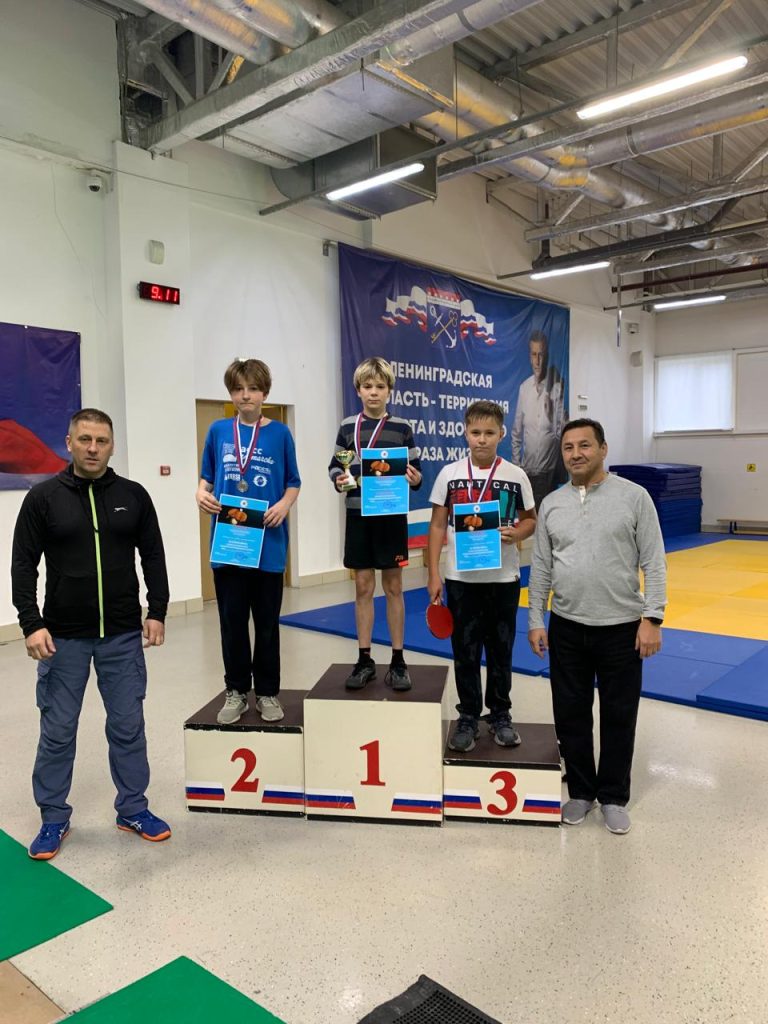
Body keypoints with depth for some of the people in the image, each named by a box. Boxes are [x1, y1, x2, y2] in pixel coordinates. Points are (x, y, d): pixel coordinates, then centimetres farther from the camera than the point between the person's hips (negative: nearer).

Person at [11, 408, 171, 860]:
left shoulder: (133, 495, 1)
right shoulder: (43, 498, -4)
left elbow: (153, 557, 5)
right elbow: (24, 565, -3)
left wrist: (157, 612, -1)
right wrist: (32, 624, -12)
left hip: (123, 635, 1)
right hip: (63, 637, -1)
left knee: (128, 726, 10)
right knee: (57, 731, 9)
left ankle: (134, 809, 27)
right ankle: (54, 819, 26)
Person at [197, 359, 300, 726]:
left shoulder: (279, 433, 1)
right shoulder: (218, 431, 5)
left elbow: (293, 483, 5)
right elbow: (207, 477, 12)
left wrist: (284, 504, -15)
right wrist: (201, 493, -10)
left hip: (268, 543, -1)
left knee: (267, 622, 9)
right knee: (232, 621, 9)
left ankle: (267, 692, 24)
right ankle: (236, 691, 25)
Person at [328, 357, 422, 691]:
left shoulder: (401, 427, 0)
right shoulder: (347, 426, 4)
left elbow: (415, 470, 1)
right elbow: (335, 465, 8)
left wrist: (415, 479, -20)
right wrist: (338, 479, -13)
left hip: (392, 516, -1)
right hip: (358, 516, 2)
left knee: (393, 586, 6)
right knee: (363, 587, 8)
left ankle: (398, 661, 17)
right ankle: (364, 660, 19)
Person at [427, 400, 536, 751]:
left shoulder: (516, 475, -1)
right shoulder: (449, 474, -1)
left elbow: (530, 519, 7)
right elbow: (437, 525, 2)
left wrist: (516, 533, -16)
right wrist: (434, 575, -3)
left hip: (504, 578, 0)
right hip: (461, 578, 0)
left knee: (501, 650, 11)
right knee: (465, 651, 8)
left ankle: (500, 716, 28)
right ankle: (468, 718, 23)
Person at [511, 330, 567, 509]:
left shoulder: (557, 386, -9)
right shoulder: (524, 387, 6)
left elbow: (561, 429, -9)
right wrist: (516, 465, 9)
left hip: (549, 470, -4)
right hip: (526, 470, 4)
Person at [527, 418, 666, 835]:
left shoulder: (634, 496, -5)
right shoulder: (551, 504, 4)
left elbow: (653, 562, -6)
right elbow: (541, 568, 7)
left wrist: (652, 618, -12)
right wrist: (535, 620, 4)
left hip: (622, 627, -2)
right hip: (567, 627, 3)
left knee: (619, 716, 9)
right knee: (571, 714, 11)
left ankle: (614, 796, 27)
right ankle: (580, 791, 30)